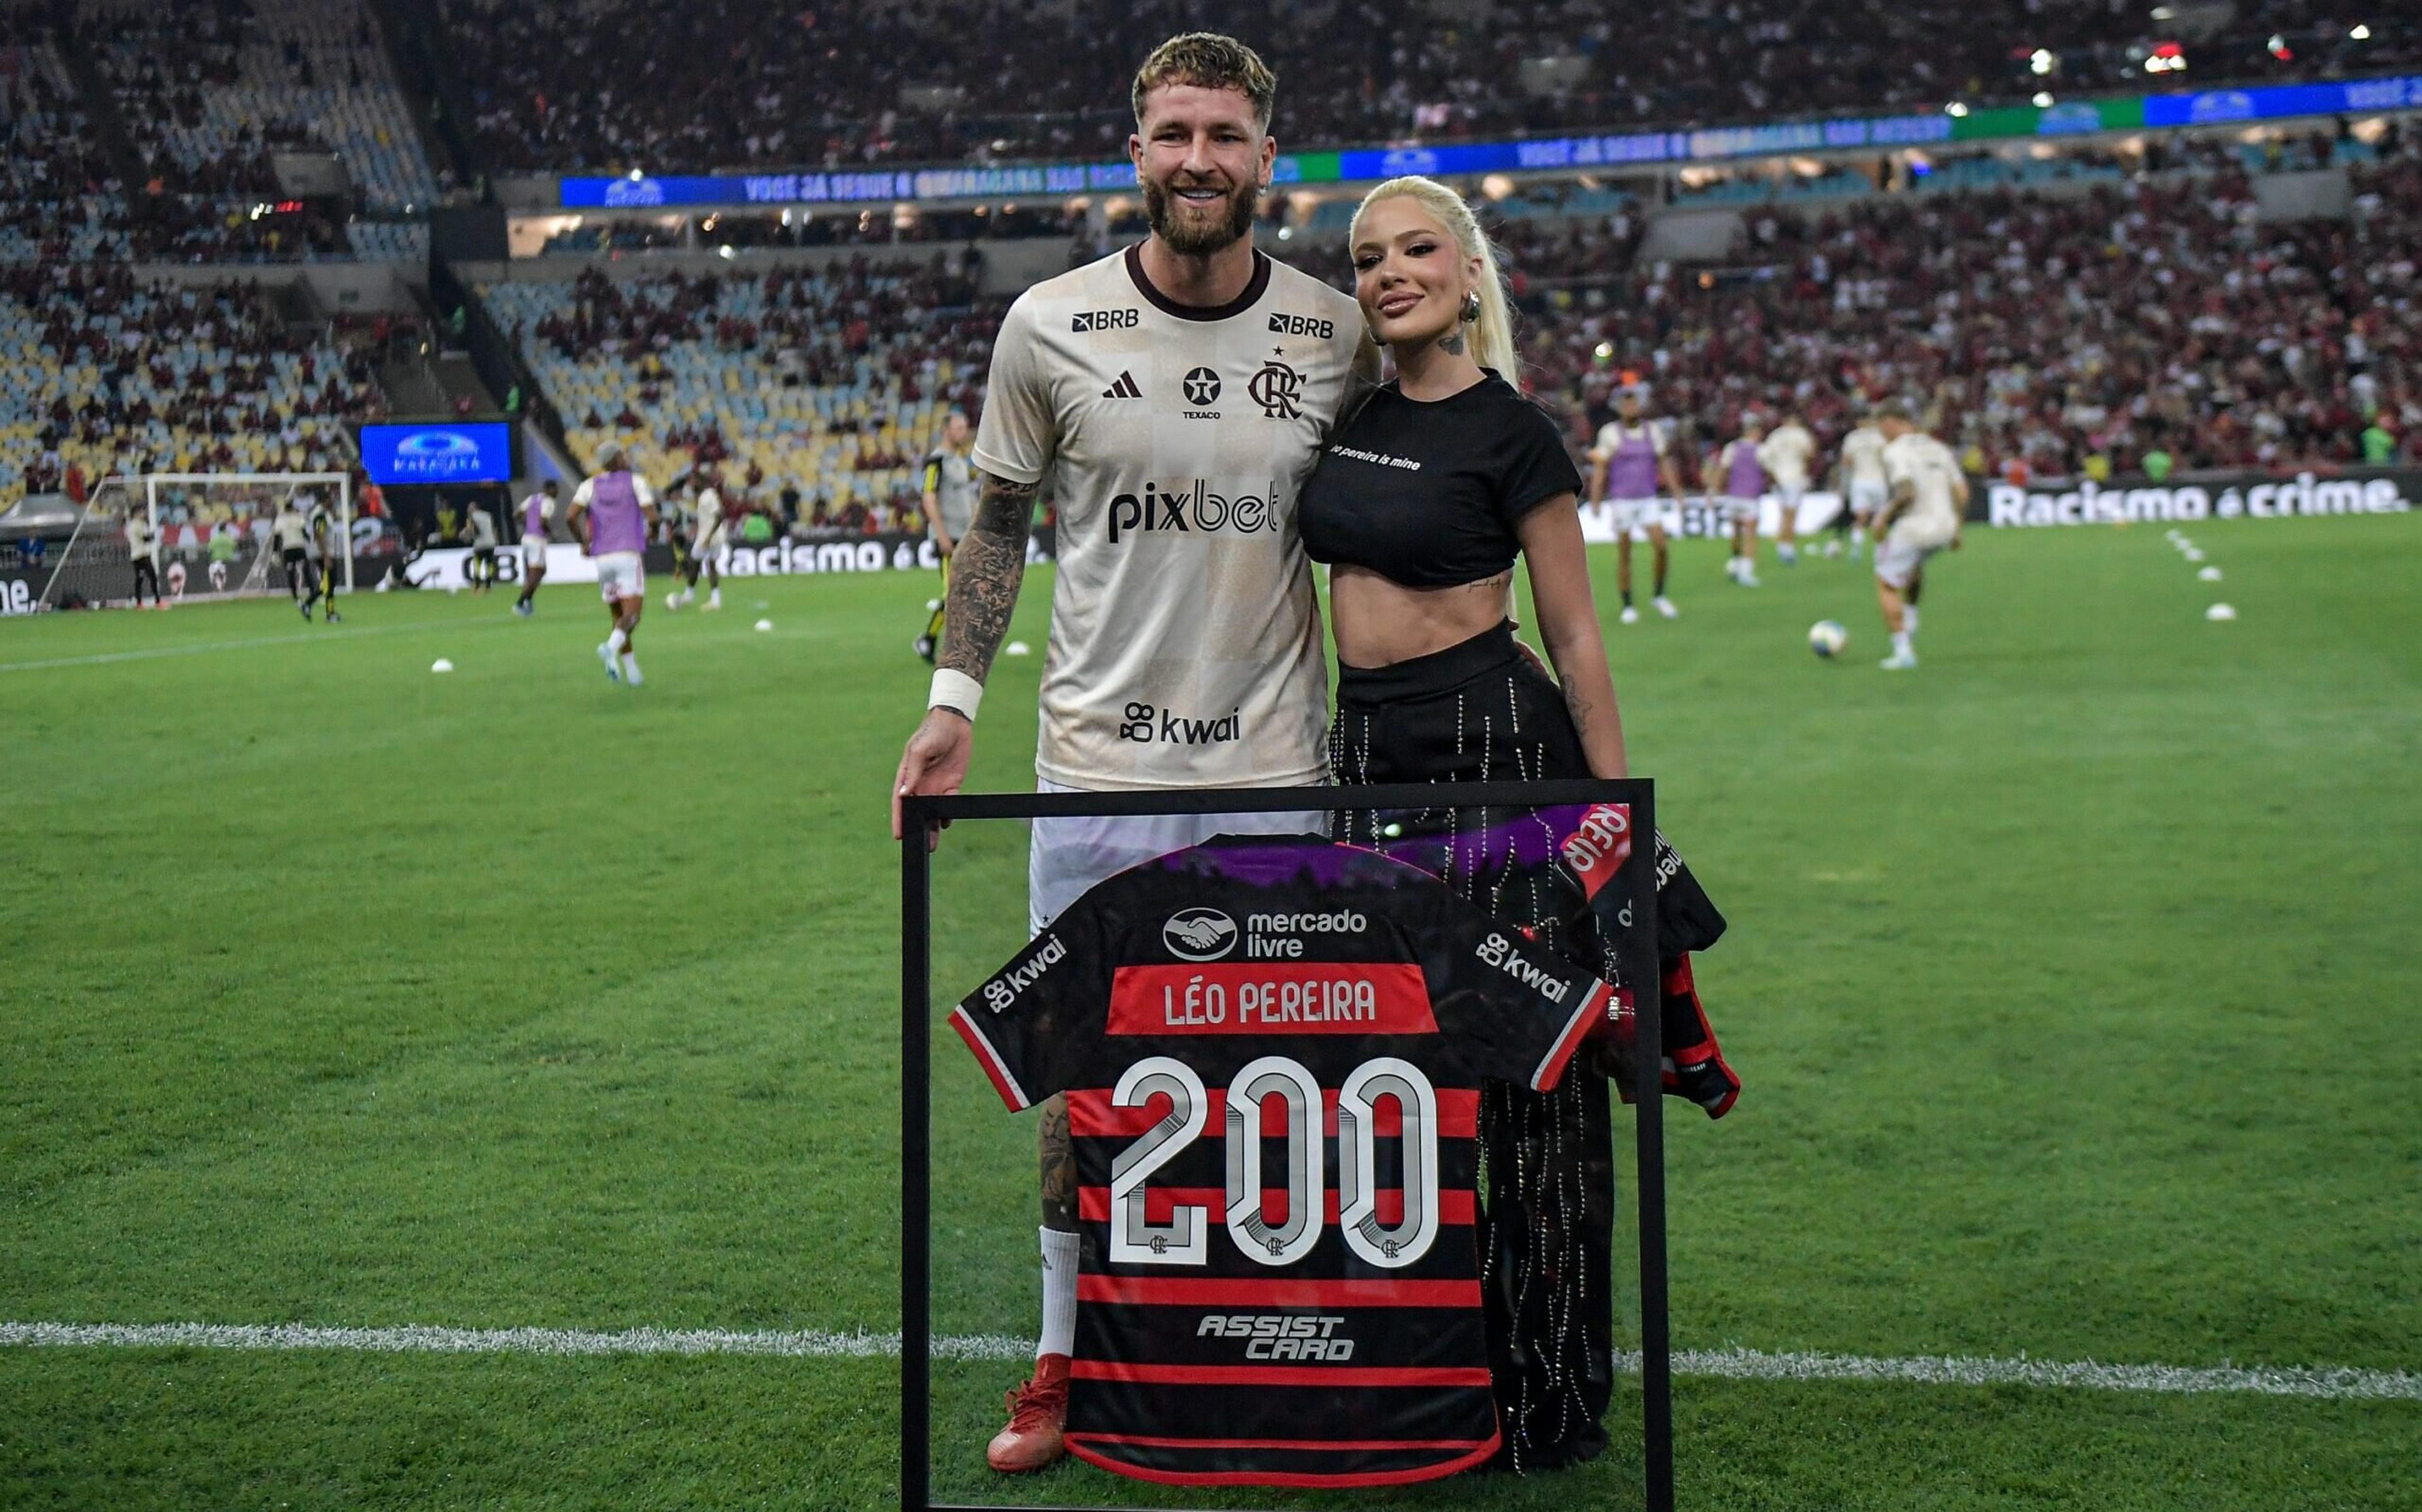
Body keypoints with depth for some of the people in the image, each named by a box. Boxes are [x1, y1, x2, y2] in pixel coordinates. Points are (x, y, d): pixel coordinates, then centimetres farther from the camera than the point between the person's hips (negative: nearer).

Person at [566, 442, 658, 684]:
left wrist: (583, 542, 10)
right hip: (629, 555, -4)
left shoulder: (590, 485, 8)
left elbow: (572, 517, -5)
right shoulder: (635, 482, 1)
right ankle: (611, 647, -37)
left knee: (618, 617, 14)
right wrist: (651, 533, 14)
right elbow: (652, 518, -8)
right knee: (632, 614, -9)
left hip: (602, 558, 4)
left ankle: (632, 671, 11)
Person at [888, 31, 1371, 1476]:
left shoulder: (1337, 333, 0)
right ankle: (1068, 1357, 22)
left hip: (1278, 769, 1)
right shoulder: (1052, 326, -4)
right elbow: (999, 517, 8)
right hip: (1100, 759, -1)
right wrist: (956, 694, 2)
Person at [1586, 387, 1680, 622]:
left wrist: (1676, 492, 4)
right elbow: (1600, 468, -4)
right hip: (1621, 501, -3)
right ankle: (1628, 607, 9)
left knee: (1661, 547, -10)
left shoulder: (1652, 431, 6)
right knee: (1624, 555, 0)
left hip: (1648, 500, 3)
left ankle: (1659, 596, 9)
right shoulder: (1610, 433, -4)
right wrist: (1595, 500, -10)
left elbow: (1664, 464, 11)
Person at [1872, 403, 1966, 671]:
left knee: (1886, 586, 7)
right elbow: (1962, 493, 11)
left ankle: (1903, 651, -1)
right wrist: (1956, 528, 19)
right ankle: (1910, 623, 33)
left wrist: (1884, 517, -10)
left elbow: (1907, 492, -23)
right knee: (1915, 563, 38)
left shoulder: (1895, 451, -9)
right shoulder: (1938, 448, 14)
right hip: (1944, 529, 8)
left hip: (1912, 527, -8)